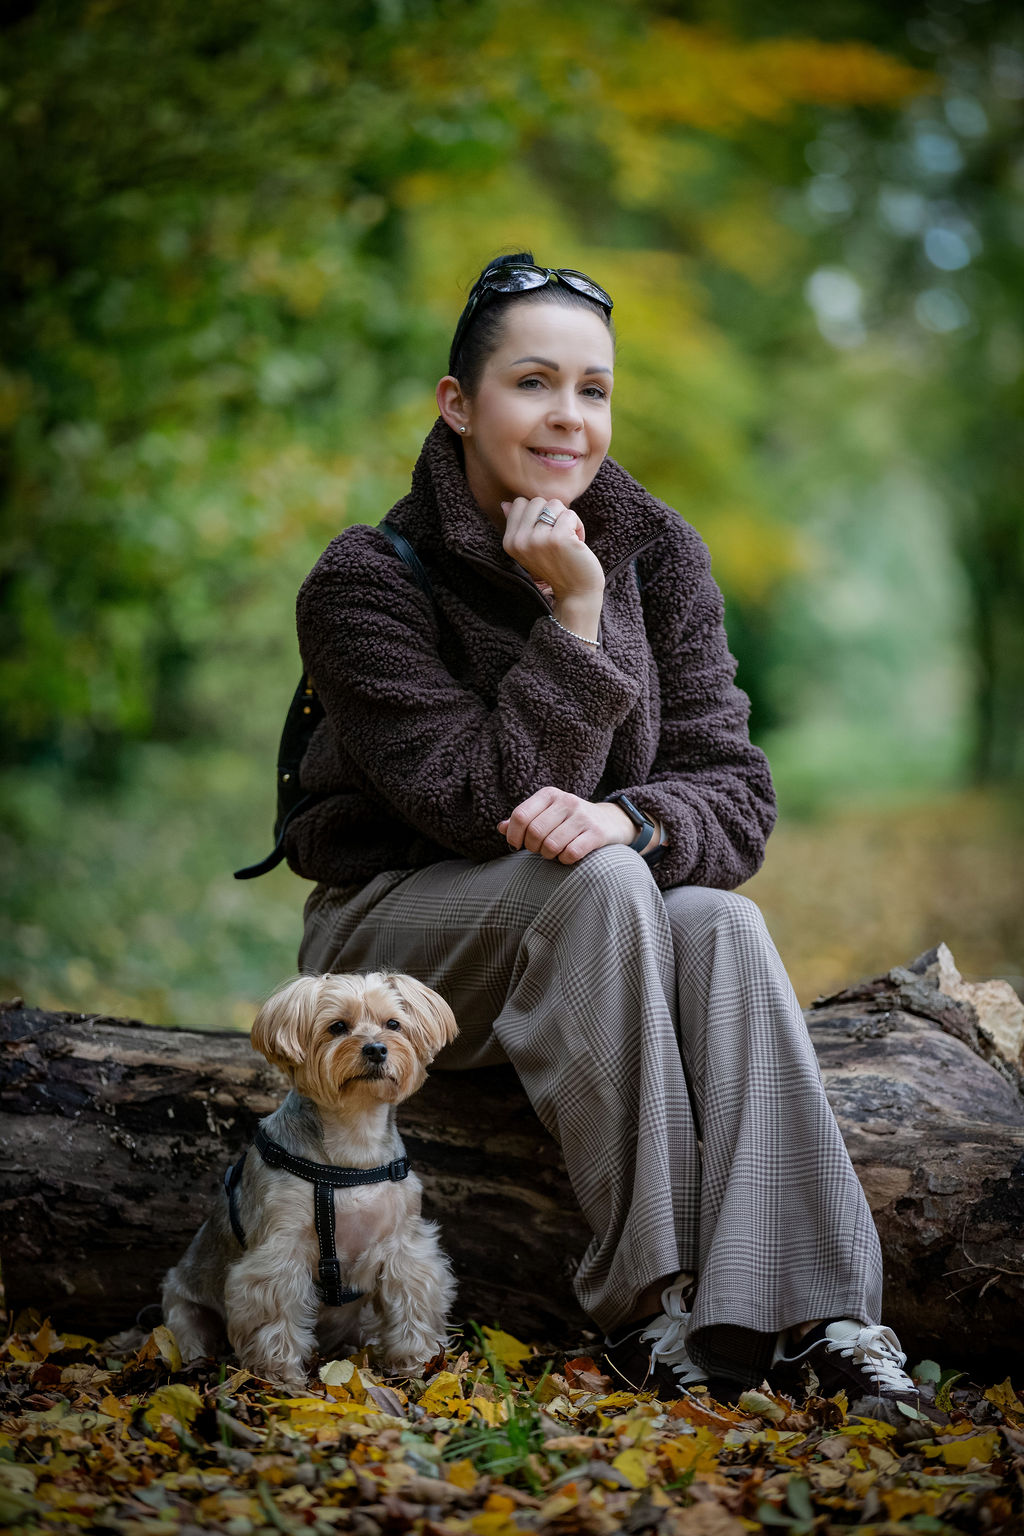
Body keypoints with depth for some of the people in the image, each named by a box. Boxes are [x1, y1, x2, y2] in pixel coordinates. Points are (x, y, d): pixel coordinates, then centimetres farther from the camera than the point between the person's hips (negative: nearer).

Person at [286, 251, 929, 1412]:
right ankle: (648, 1305, -32)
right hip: (394, 932, -3)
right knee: (597, 883, -33)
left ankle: (810, 1313, -34)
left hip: (588, 937, 4)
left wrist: (626, 818, -30)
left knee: (723, 925, -28)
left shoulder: (657, 554, -2)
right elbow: (488, 808, -22)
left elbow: (736, 795, -8)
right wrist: (575, 617, -28)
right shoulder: (366, 584, -14)